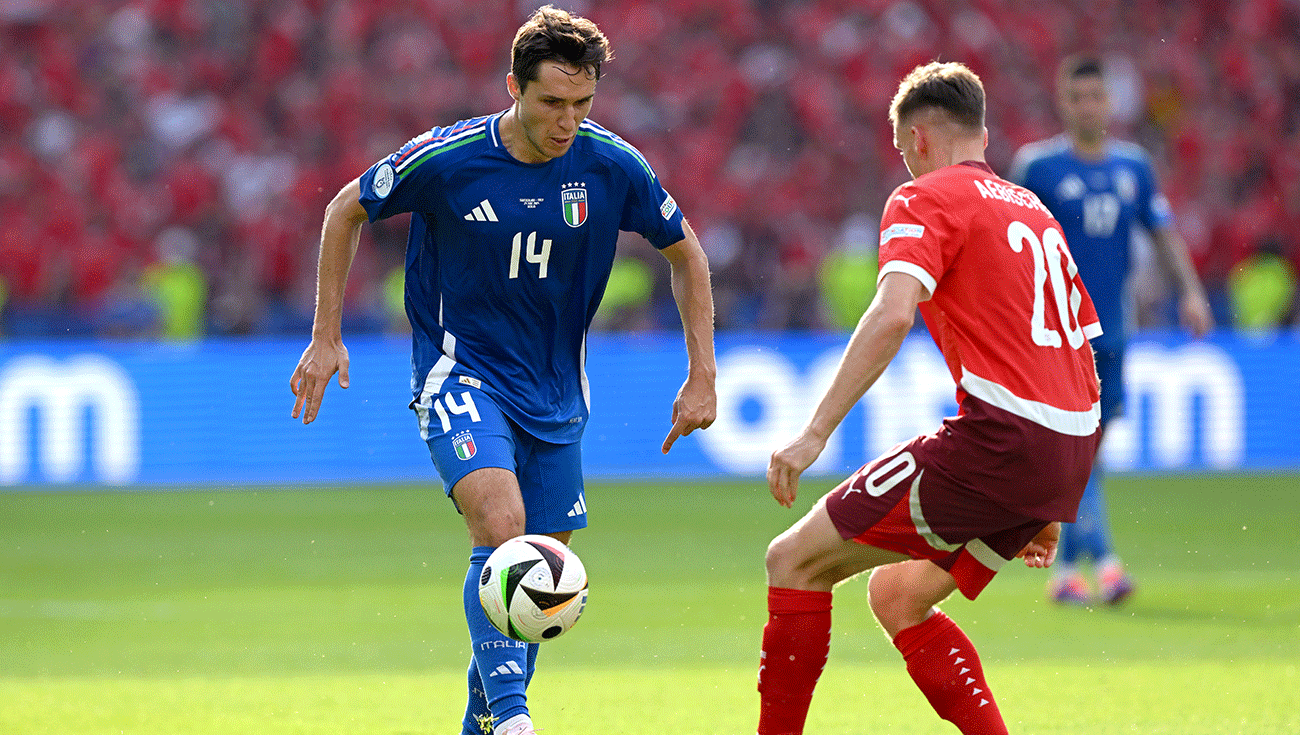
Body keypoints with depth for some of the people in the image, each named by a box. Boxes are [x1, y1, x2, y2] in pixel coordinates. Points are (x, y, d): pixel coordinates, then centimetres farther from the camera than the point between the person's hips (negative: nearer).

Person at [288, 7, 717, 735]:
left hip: (554, 390, 4)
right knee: (501, 525, -27)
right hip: (460, 369, -4)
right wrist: (326, 338, 0)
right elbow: (347, 211, 1)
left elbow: (685, 251, 6)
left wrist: (703, 376, 2)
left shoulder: (613, 166, -10)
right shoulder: (446, 159, -16)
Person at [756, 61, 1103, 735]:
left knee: (794, 560, 0)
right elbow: (1086, 373, 25)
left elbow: (892, 314, -20)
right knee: (896, 598, 21)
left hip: (995, 439, -8)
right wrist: (1047, 507, 30)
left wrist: (815, 432, -21)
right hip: (1069, 452, 8)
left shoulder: (926, 199, 0)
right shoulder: (1033, 211, 24)